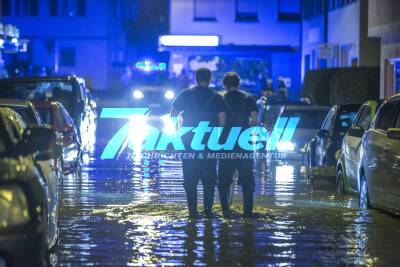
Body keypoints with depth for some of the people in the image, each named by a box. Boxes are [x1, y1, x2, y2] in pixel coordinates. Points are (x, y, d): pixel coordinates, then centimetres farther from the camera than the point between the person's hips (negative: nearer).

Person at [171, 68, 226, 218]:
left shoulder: (185, 94, 3)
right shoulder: (216, 98, 1)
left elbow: (172, 116, 4)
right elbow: (222, 121, -4)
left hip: (188, 142, 0)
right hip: (209, 142, 0)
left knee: (190, 178, 4)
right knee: (209, 177, 7)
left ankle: (192, 211, 0)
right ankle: (208, 210, 1)